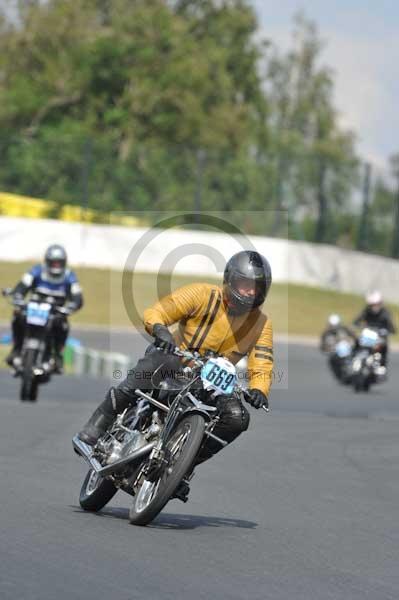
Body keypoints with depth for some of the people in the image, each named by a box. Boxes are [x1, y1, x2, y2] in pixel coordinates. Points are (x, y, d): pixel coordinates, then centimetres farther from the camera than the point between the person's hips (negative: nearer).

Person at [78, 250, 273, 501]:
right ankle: (96, 428, -26)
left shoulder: (261, 323, 0)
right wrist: (160, 330, -38)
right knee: (156, 363, -37)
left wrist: (258, 390, -29)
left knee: (237, 418, -20)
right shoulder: (203, 295, -11)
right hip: (176, 359, -4)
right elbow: (155, 313, -14)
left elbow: (262, 365, -6)